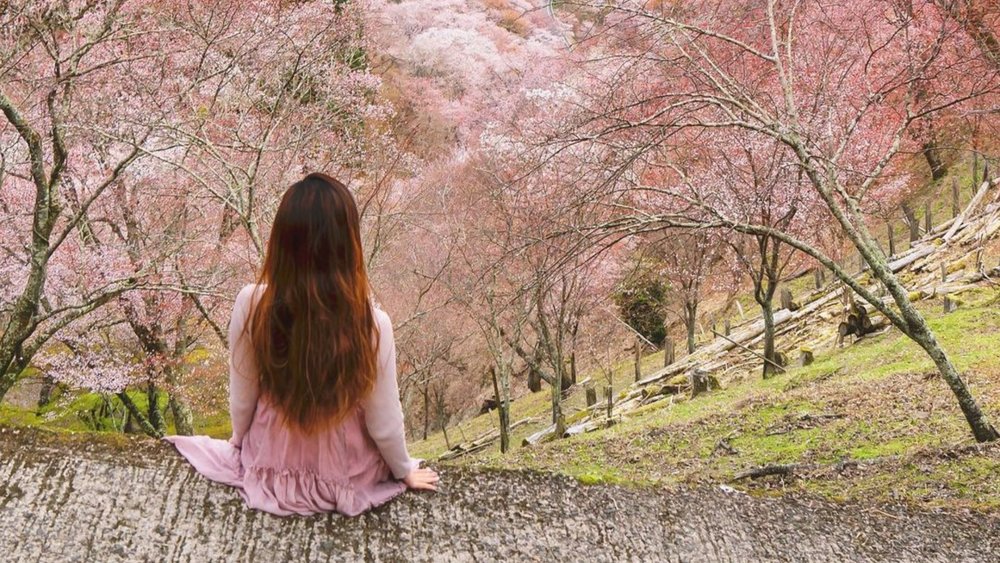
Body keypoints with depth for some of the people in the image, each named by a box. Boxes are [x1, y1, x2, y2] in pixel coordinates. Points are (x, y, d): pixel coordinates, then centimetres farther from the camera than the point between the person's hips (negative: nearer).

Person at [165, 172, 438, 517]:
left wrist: (239, 441, 12)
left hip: (270, 466, 3)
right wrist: (405, 470, 3)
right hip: (345, 478, -2)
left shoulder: (251, 304, -26)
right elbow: (384, 424, -18)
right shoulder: (372, 324, -31)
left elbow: (242, 398, -10)